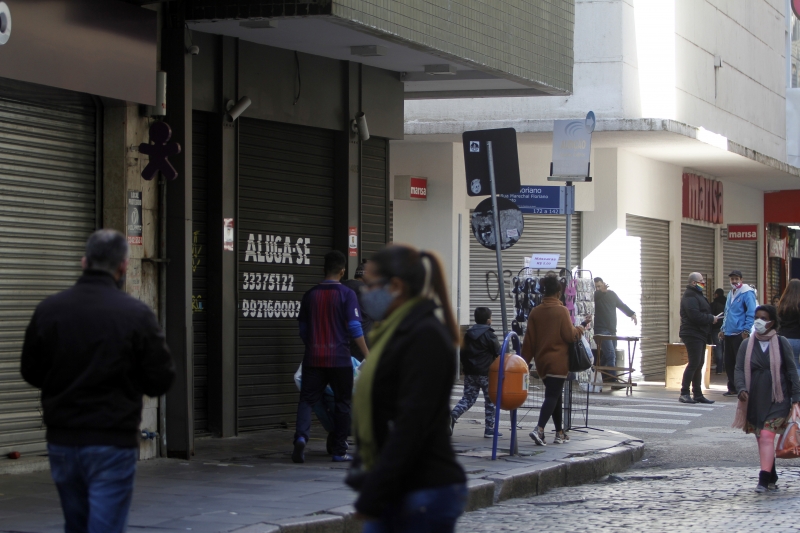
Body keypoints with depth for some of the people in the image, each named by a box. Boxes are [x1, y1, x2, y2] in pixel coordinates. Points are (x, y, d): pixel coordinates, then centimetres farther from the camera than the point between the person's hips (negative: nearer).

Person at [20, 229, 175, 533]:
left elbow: (31, 373, 6)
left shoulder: (49, 310, -2)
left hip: (62, 441, 4)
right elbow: (161, 380, -8)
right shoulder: (136, 314, -12)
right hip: (113, 442, -4)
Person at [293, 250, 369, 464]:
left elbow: (303, 329, 14)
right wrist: (367, 355, -7)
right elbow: (354, 328, -11)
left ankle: (301, 436, -24)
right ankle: (339, 451, 12)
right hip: (340, 358, -3)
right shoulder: (347, 294, -5)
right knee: (342, 403, 9)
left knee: (307, 399, 3)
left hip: (313, 358, 3)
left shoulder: (310, 295, 8)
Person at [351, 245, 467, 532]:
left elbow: (411, 426, -20)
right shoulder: (397, 332, 14)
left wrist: (373, 495, -19)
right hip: (399, 493, 9)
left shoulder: (426, 336, -15)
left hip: (426, 493, -9)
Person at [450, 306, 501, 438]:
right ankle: (489, 429, 7)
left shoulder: (468, 335, 9)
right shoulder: (490, 336, -9)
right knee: (490, 401, 6)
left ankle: (453, 415, -18)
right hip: (486, 373, -5)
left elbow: (462, 353, 13)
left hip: (470, 373, 5)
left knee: (468, 398, 8)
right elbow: (498, 354, -7)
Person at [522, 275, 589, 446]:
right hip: (558, 361, -5)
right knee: (552, 396, -7)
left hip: (542, 361, 5)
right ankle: (539, 429, -24)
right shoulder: (561, 311, -11)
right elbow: (570, 336, -10)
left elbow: (529, 340, 5)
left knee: (554, 395, 16)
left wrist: (525, 361, 11)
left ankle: (560, 433, 20)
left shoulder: (535, 312, 3)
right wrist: (582, 326, 8)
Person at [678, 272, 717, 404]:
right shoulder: (690, 296, -15)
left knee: (698, 364, 12)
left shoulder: (697, 295, 20)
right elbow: (695, 315, -25)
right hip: (693, 335, -11)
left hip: (699, 335, 11)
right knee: (694, 363, -12)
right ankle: (684, 394, -9)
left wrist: (711, 318, 5)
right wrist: (711, 319, -15)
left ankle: (698, 394, 16)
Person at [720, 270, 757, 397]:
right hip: (728, 334, 8)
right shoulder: (730, 294, 18)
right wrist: (723, 329, 19)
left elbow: (751, 313, -14)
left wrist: (746, 330, -18)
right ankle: (732, 388, 19)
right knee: (729, 363, 11)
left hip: (740, 334, -8)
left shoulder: (747, 293, -8)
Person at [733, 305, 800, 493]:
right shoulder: (746, 345, 5)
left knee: (767, 437, -15)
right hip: (754, 401, 4)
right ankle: (772, 479, 21)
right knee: (762, 440, 10)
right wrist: (741, 389, -19)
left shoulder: (781, 343, -1)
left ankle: (764, 479, -18)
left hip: (776, 400, -4)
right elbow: (739, 369, 0)